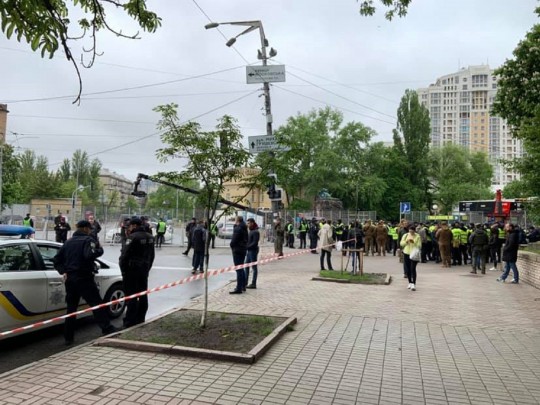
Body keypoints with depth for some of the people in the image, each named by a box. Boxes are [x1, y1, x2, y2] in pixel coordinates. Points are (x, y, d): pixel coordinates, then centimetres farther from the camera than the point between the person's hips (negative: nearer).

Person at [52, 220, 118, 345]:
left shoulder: (68, 242, 16)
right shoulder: (88, 240, -8)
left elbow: (56, 260, 15)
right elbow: (90, 255, -27)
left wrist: (63, 272, 6)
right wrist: (99, 249, -10)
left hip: (69, 279, 7)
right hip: (84, 278, -7)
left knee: (71, 308, 13)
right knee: (97, 304, -3)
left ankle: (68, 337, 16)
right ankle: (107, 329, -4)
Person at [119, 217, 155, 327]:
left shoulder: (133, 237, -16)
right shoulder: (150, 237, 9)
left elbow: (125, 255, -16)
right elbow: (152, 255, 14)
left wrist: (123, 269, -4)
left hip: (132, 269, -8)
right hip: (144, 269, 8)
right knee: (143, 295, 13)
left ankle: (130, 321, 0)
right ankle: (140, 319, 21)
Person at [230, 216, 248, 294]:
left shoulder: (238, 228, -16)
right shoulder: (244, 228, 12)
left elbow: (234, 239, -19)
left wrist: (232, 245, 1)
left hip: (237, 250, -9)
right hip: (243, 249, 10)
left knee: (238, 270, -8)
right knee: (241, 269, 18)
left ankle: (239, 288, -6)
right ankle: (243, 286, 26)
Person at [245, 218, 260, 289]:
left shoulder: (255, 232, -14)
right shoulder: (251, 231, 14)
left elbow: (255, 243, -20)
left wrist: (247, 247, -19)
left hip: (253, 251, -9)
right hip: (249, 251, 9)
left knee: (254, 267, -1)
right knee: (246, 267, 11)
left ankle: (253, 284, 5)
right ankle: (245, 283, 17)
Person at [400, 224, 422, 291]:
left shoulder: (417, 236, -3)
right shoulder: (405, 235, 7)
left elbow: (419, 246, -9)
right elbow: (401, 243, 2)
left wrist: (413, 242, -23)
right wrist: (406, 241, -15)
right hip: (406, 254, 4)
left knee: (413, 269, -12)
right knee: (408, 269, 8)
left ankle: (414, 284, -11)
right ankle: (410, 283, 22)